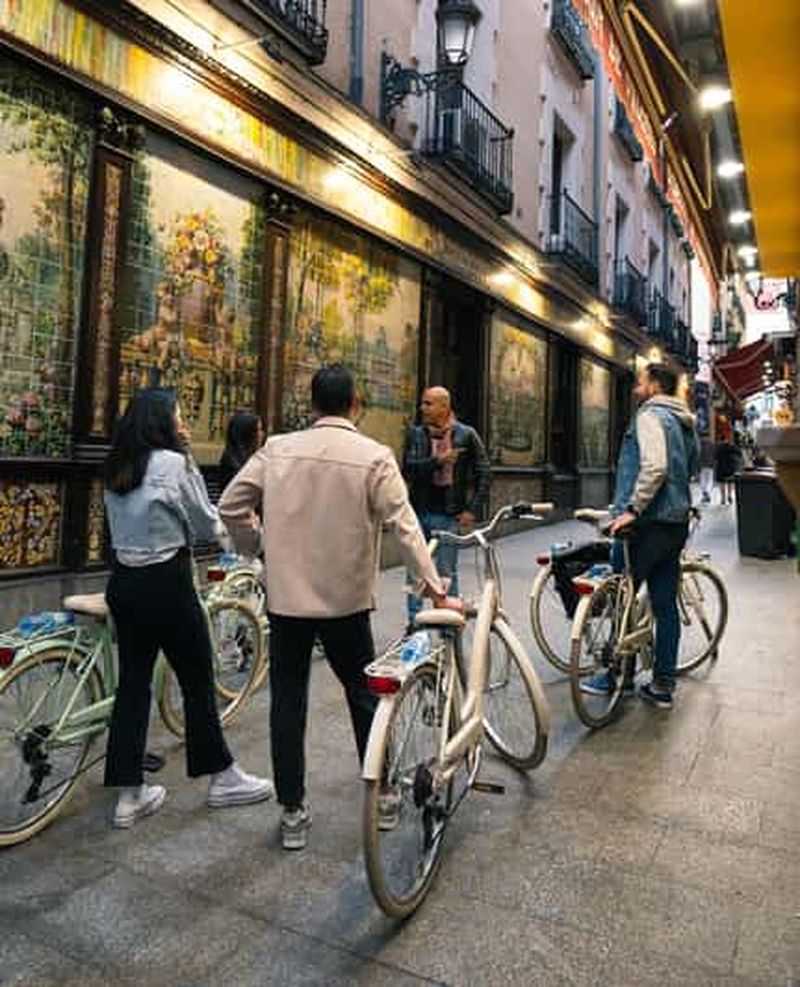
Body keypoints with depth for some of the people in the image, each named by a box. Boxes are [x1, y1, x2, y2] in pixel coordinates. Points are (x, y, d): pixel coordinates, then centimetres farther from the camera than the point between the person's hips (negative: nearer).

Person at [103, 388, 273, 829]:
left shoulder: (117, 469, 9)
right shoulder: (172, 463, -14)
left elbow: (124, 523, 14)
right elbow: (208, 527, -7)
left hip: (123, 582, 7)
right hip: (165, 583, -7)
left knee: (133, 682, 12)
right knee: (197, 681, 7)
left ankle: (129, 796, 21)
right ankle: (222, 778, 23)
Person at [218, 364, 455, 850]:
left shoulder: (277, 449, -2)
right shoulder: (374, 457, -10)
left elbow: (231, 505, 0)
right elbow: (404, 528, -14)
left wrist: (259, 547, 15)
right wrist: (437, 590, -10)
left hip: (286, 595, 2)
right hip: (346, 597, -1)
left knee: (288, 702, 12)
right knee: (364, 695, 17)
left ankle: (294, 814, 21)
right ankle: (383, 796, 30)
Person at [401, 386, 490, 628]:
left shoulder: (466, 435, -1)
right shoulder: (415, 434, 3)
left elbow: (483, 473, 1)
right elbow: (407, 468, -9)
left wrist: (473, 509, -5)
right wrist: (437, 460, -22)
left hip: (449, 515, -2)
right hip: (419, 512, 3)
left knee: (447, 572, 4)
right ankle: (414, 622, 21)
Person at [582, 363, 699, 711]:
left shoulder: (650, 416, -10)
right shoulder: (685, 423, 19)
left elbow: (655, 466, -25)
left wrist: (632, 508, -23)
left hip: (648, 523, -9)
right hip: (676, 523, 9)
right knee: (665, 605, 10)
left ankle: (617, 676, 9)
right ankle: (662, 685, 17)